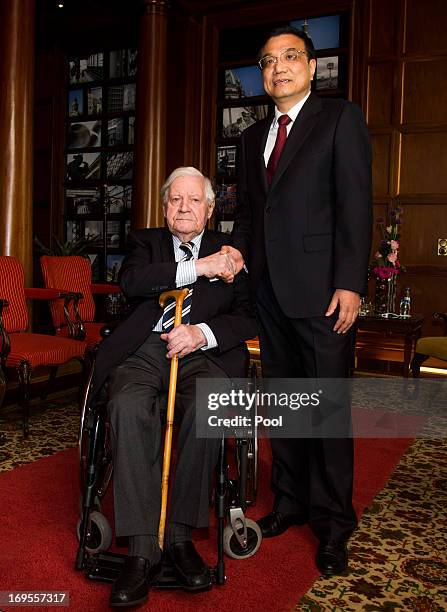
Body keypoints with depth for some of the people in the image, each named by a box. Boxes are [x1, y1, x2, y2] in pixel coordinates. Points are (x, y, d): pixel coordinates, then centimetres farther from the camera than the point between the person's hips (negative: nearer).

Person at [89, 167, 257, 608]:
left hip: (203, 353, 0)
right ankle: (142, 550, -25)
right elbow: (131, 281, -3)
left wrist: (203, 333, -11)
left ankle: (180, 536, -16)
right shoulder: (146, 241, 21)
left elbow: (248, 317, 8)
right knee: (128, 406, -32)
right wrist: (199, 267, -9)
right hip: (144, 350, 1)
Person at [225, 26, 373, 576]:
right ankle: (290, 501, 26)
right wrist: (239, 250, 2)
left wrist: (350, 284, -15)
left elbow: (355, 205, -7)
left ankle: (332, 523, 12)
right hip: (269, 289, 6)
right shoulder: (253, 137, 19)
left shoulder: (341, 118, 1)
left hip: (321, 288, -6)